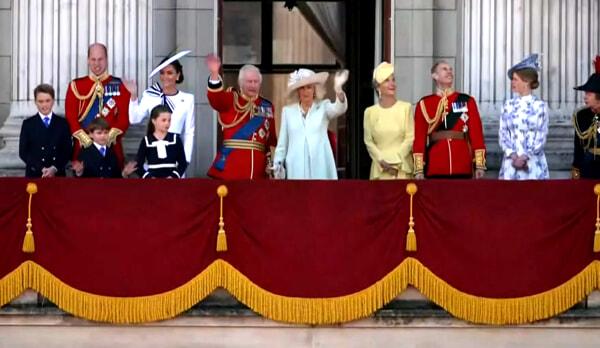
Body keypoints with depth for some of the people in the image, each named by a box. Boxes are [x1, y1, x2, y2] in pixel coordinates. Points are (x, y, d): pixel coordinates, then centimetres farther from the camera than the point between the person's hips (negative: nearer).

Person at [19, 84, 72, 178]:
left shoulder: (63, 123, 8)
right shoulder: (28, 124, 5)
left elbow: (67, 150, 4)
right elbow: (23, 152, 1)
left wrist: (55, 168, -12)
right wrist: (41, 169, -11)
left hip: (58, 174, 1)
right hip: (34, 175, -1)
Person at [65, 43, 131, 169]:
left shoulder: (120, 85, 6)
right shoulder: (76, 86, 7)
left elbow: (124, 116, -3)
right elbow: (70, 116, 0)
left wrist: (111, 135, -18)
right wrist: (83, 137, -15)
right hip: (83, 147, 0)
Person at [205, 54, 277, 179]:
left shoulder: (267, 106, 13)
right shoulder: (230, 100, 3)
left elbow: (271, 139, 14)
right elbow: (216, 98, -20)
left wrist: (271, 163, 9)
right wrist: (214, 74, -36)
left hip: (257, 170, 3)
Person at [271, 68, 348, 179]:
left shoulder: (323, 107, 8)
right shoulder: (288, 111, 12)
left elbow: (340, 108, -14)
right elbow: (282, 143, 14)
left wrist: (338, 90, -35)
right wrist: (278, 165, 7)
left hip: (320, 168, -1)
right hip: (296, 169, 1)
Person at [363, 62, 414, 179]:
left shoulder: (405, 108, 2)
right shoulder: (370, 112, 6)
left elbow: (410, 138, -1)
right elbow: (368, 141, 4)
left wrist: (396, 162, -8)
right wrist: (382, 161, -10)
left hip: (402, 167, -1)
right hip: (380, 168, 1)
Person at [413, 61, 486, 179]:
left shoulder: (467, 101, 8)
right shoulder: (424, 104, 6)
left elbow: (476, 134, 4)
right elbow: (419, 138, 2)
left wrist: (480, 165, -4)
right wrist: (419, 169, -5)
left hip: (462, 168, 1)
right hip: (435, 169, -1)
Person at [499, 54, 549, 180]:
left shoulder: (540, 106, 0)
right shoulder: (508, 105, 8)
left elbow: (541, 137, -4)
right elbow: (502, 134, 5)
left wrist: (524, 157, -13)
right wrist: (513, 156, -10)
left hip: (533, 164, -3)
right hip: (511, 163, 3)